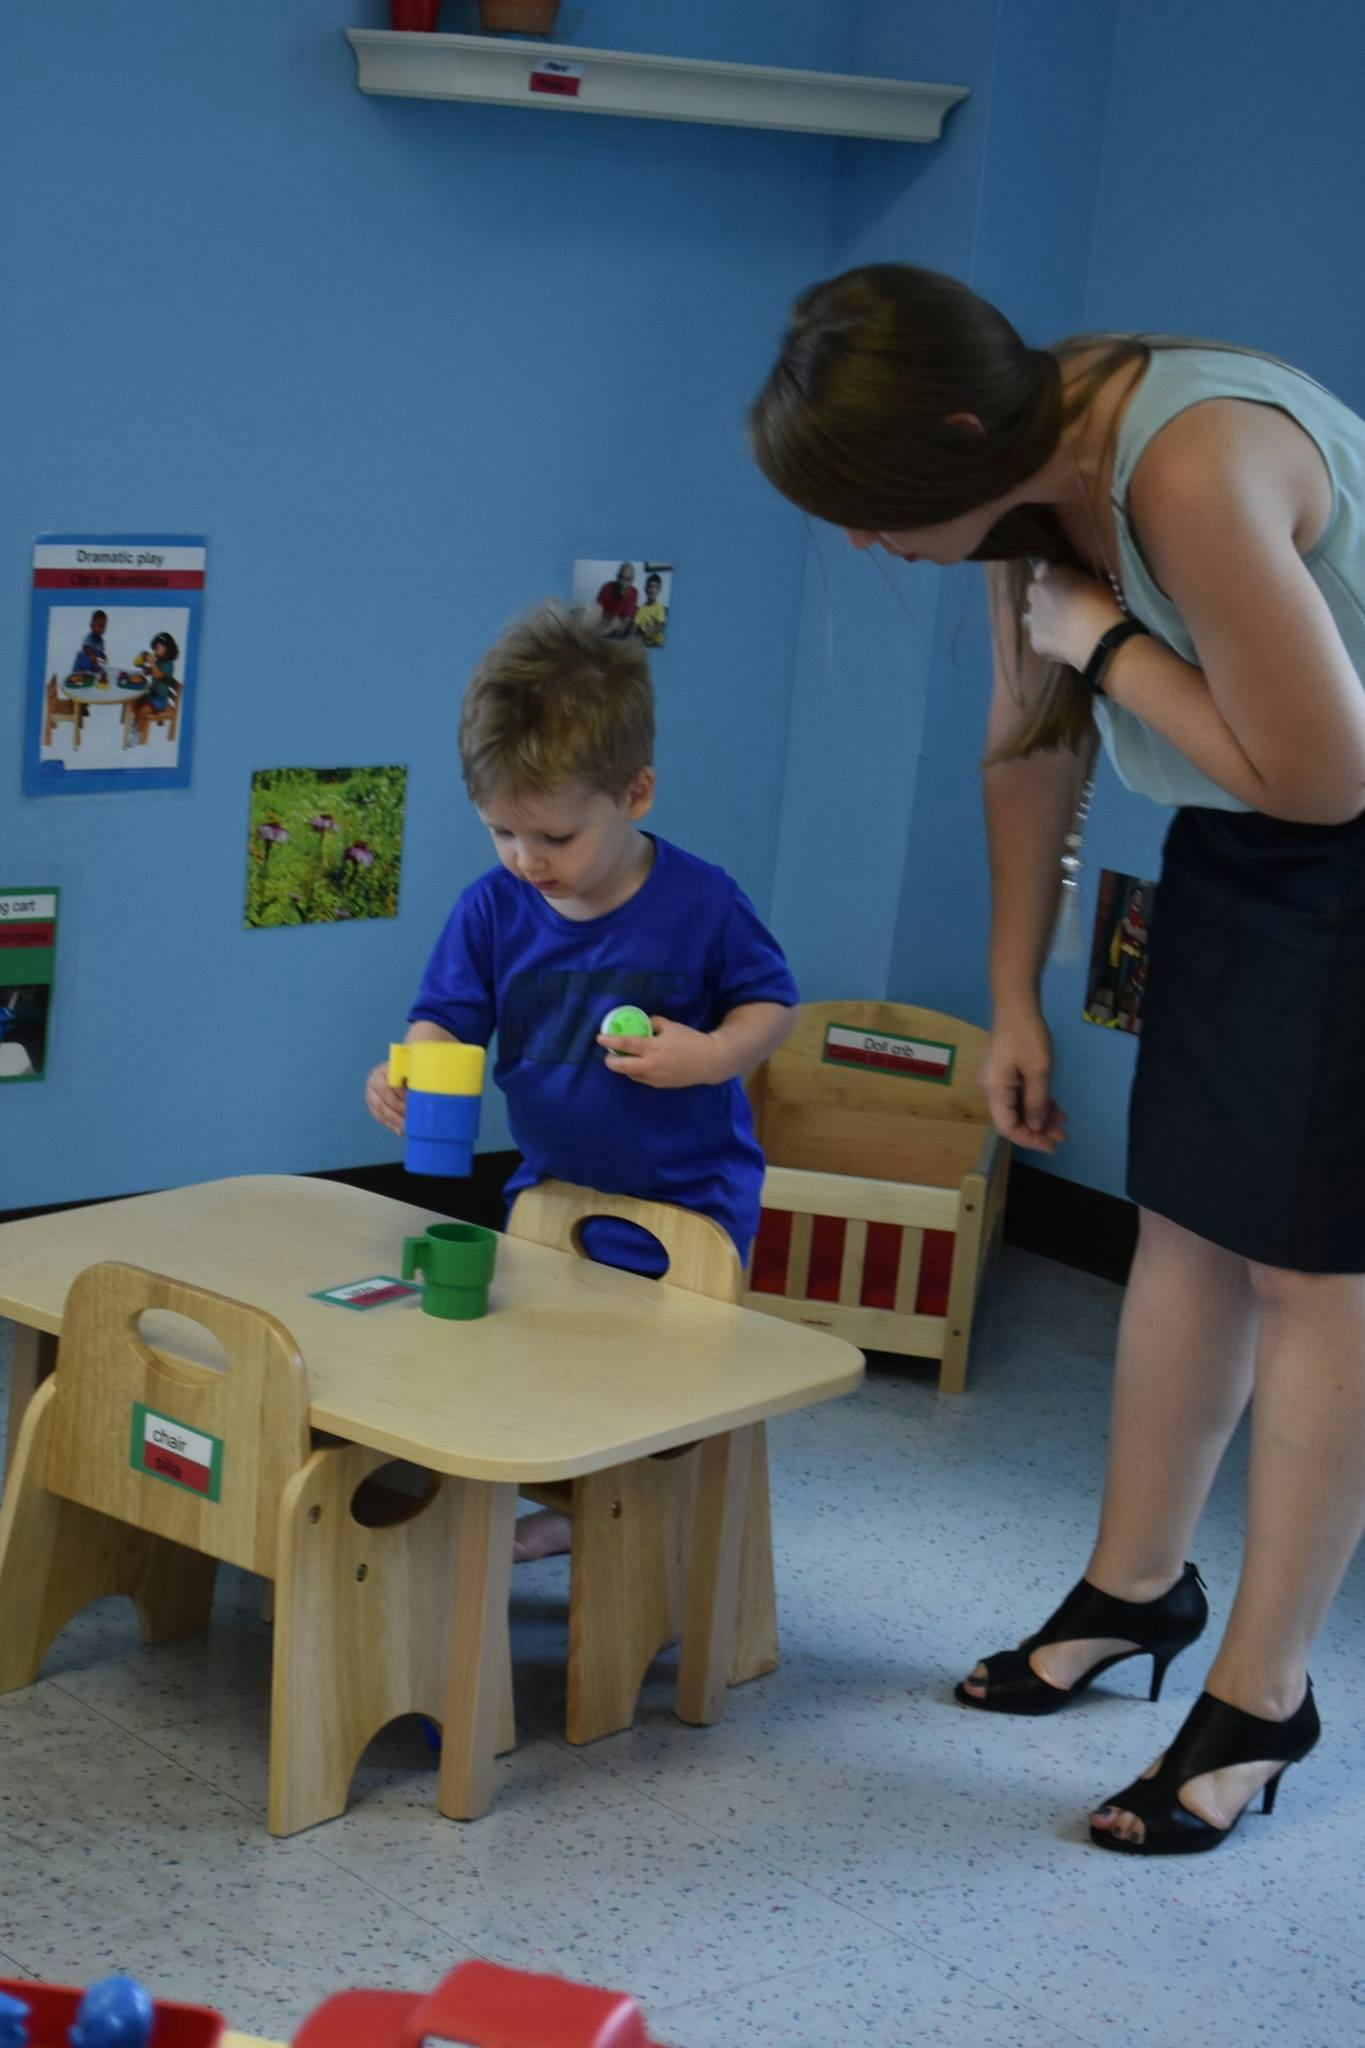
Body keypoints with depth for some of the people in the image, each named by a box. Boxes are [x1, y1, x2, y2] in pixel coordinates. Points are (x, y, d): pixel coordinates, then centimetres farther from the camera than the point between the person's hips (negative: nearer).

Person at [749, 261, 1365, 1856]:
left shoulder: (1193, 470, -34)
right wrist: (1013, 998, 10)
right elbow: (1032, 748, 7)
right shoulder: (1028, 469, -5)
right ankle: (1137, 1586, 31)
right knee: (1188, 1220, 14)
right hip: (1236, 846, 8)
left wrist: (1101, 641, -22)